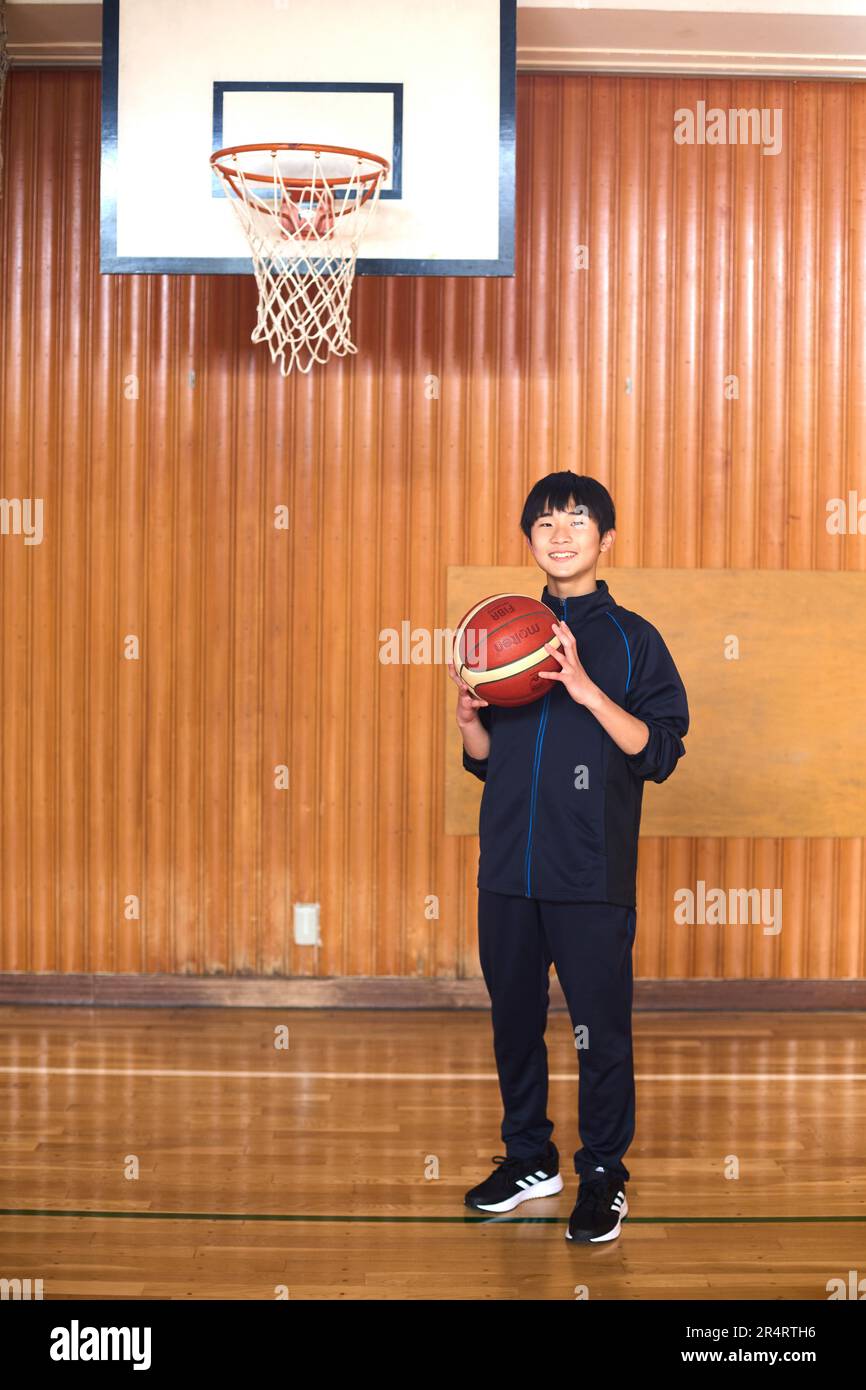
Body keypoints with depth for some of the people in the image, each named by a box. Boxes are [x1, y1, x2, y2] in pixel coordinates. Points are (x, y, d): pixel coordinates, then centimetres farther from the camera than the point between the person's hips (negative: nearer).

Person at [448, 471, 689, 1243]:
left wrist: (588, 691, -20)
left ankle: (603, 1174, 14)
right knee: (514, 1017, 13)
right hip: (508, 868, 5)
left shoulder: (632, 638, 0)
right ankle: (529, 1157, 28)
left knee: (600, 1027, 0)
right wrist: (469, 718, -6)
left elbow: (659, 753, -9)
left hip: (592, 875, -4)